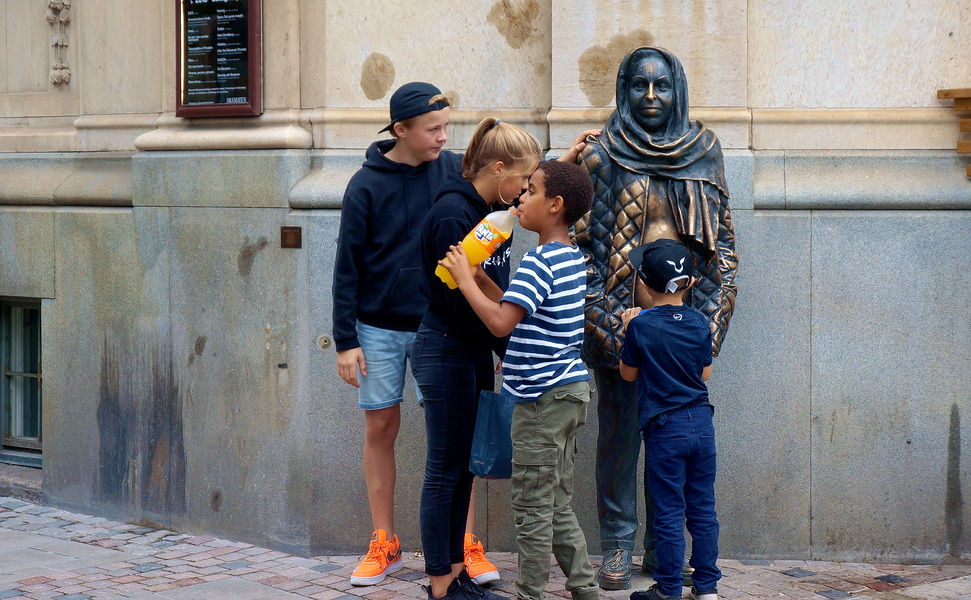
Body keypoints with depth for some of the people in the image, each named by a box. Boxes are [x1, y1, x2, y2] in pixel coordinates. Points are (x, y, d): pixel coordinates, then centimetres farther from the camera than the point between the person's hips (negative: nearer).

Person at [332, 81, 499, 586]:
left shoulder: (455, 170, -1)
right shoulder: (367, 184, -7)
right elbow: (347, 266, -4)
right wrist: (345, 341, -7)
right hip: (380, 330, -1)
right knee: (380, 429, 6)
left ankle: (465, 544, 5)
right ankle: (384, 545, 16)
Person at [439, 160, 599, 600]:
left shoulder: (539, 262, -18)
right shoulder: (571, 258, 13)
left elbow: (501, 322, -26)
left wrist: (464, 279, -17)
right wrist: (480, 279, 13)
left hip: (544, 395, -10)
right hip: (569, 387, 10)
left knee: (531, 507, -1)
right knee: (558, 505, 17)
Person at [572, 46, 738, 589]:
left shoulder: (703, 151, 8)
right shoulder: (603, 155, 0)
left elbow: (722, 235, 11)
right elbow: (581, 237, -2)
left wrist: (711, 314, 1)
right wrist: (604, 315, -11)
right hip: (621, 316, -2)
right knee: (620, 429, 1)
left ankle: (663, 548, 16)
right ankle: (617, 549, 9)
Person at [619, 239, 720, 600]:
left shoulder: (641, 326, -11)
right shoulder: (699, 324, 0)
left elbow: (628, 373, 0)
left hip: (665, 428, -4)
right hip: (701, 422, 4)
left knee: (669, 512, 1)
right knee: (703, 508, 10)